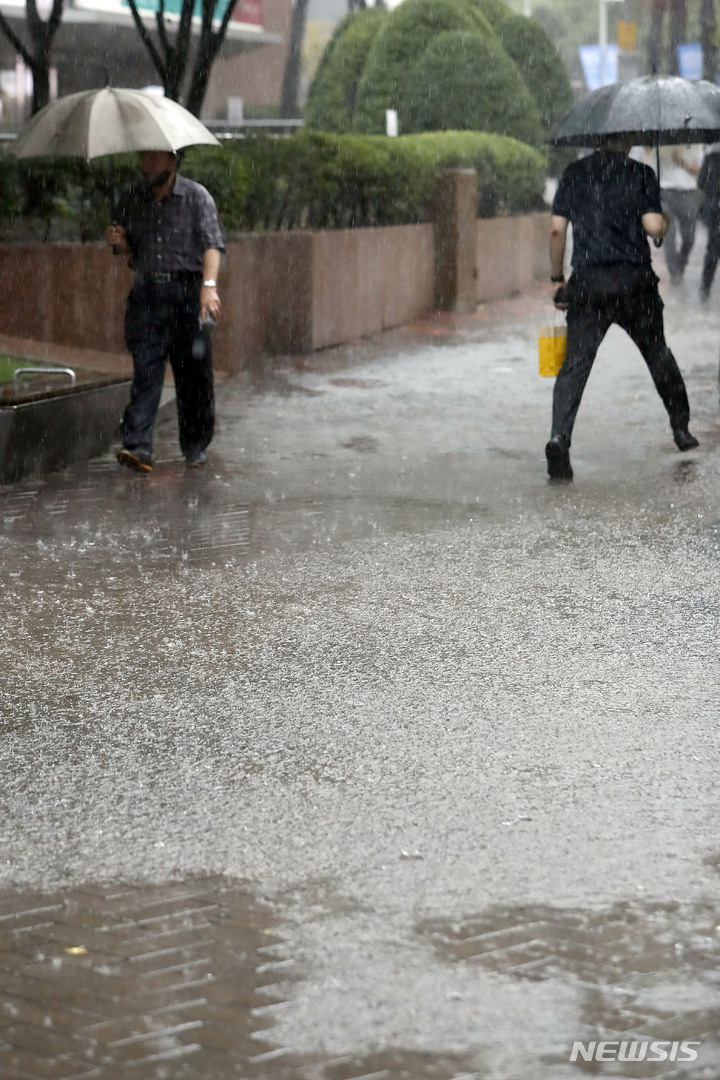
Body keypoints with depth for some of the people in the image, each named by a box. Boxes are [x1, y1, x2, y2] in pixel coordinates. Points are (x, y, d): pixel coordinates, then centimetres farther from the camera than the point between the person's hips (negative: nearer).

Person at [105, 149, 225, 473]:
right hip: (146, 293, 2)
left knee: (194, 371, 1)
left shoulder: (196, 196, 1)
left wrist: (209, 284, -25)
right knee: (145, 369, -10)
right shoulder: (132, 201, 13)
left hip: (187, 291, -2)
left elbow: (212, 243, -9)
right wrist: (118, 242, -3)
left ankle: (196, 446, 14)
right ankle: (138, 446, -18)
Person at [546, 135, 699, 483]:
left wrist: (557, 279, 11)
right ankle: (681, 429, 29)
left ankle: (559, 437, -24)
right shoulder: (640, 174, -1)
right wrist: (665, 222, 14)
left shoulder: (574, 173, 6)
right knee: (657, 353, 19)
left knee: (575, 362, -4)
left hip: (587, 282, 1)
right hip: (634, 280, -1)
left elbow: (557, 229, 3)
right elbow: (653, 227, -9)